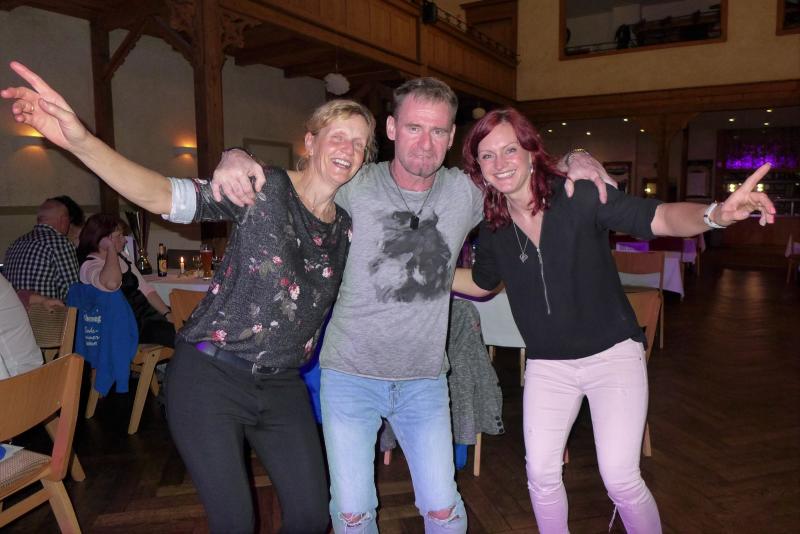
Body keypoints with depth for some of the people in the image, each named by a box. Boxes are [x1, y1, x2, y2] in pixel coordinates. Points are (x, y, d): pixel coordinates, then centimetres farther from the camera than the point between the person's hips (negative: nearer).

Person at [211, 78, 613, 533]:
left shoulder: (466, 192, -4)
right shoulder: (357, 186, -9)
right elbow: (281, 182, 2)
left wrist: (575, 160, -5)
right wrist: (237, 157, -19)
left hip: (424, 380, 2)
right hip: (350, 376, -1)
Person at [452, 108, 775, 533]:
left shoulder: (580, 197, -17)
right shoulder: (493, 229, -4)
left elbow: (661, 218, -24)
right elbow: (481, 282, 14)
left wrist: (716, 213, -44)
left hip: (613, 354, -3)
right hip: (547, 366, 4)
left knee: (620, 479, -5)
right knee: (540, 474, 7)